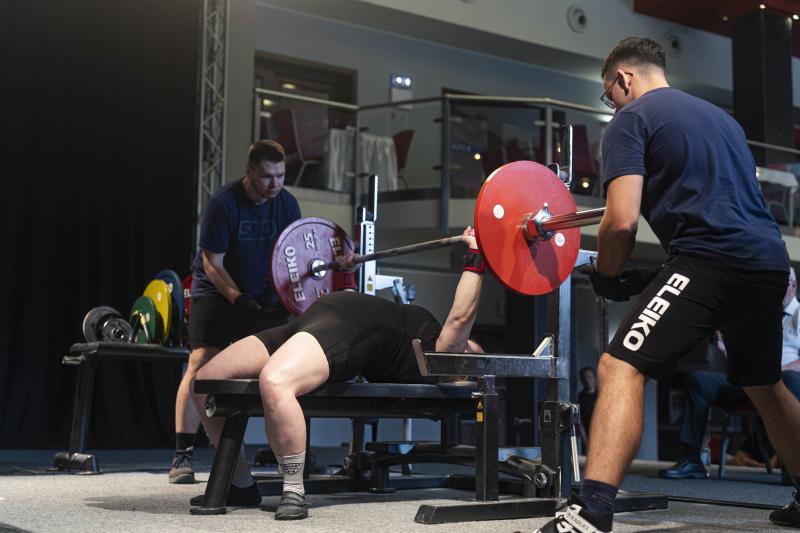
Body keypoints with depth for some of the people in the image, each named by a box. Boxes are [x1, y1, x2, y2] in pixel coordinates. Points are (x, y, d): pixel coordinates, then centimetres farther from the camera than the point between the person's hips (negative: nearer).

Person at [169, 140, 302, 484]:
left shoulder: (287, 204, -5)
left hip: (264, 296, 5)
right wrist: (238, 299, -27)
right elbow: (212, 264, -16)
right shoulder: (224, 204, -19)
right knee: (200, 363, -16)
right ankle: (182, 456, -14)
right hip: (218, 292, -4)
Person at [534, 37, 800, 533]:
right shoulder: (721, 116, 27)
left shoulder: (631, 120, 3)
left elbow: (622, 220, -9)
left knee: (622, 368, -10)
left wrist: (605, 275, 9)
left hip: (710, 258, -8)